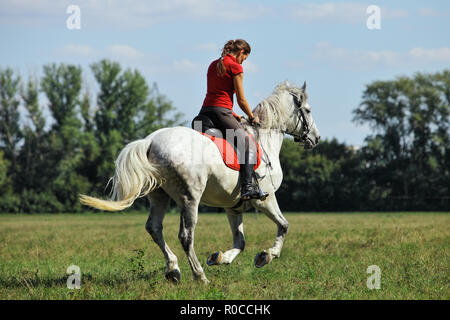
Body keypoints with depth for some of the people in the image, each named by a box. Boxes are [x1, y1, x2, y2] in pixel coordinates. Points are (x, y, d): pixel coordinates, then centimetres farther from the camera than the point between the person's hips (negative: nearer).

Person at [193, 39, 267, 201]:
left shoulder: (213, 65, 20)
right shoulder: (236, 67, -3)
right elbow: (241, 100, -2)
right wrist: (252, 117, 13)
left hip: (204, 112, 8)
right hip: (220, 113, -8)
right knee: (249, 145, -8)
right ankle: (247, 187, -25)